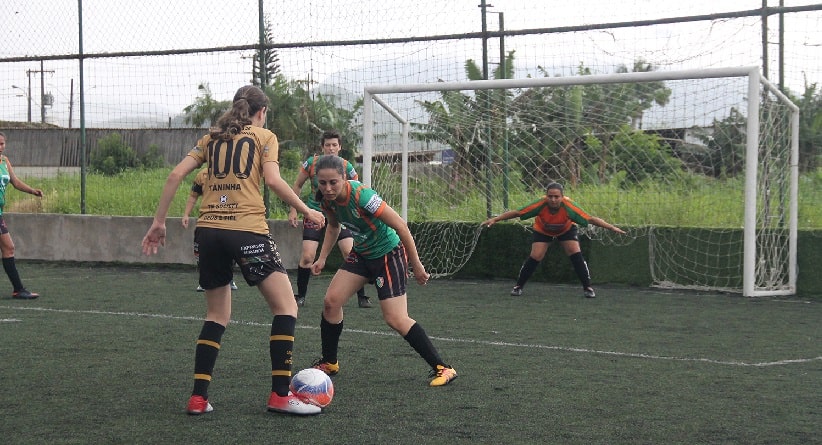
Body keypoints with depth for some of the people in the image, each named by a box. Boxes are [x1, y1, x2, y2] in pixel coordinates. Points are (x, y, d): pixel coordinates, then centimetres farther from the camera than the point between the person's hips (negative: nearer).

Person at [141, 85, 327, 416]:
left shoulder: (212, 138, 19)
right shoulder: (264, 137, 7)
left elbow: (176, 174, 10)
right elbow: (272, 180, -8)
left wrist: (159, 222, 14)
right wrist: (306, 211, 3)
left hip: (208, 231, 5)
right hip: (247, 231, -5)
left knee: (217, 316, 17)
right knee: (286, 308, 3)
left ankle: (198, 397, 10)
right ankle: (280, 395, -2)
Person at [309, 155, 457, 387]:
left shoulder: (361, 196, -32)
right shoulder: (326, 199, -10)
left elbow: (400, 226, -26)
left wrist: (416, 265, -20)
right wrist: (322, 258, 5)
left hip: (389, 253, -7)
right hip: (361, 253, 7)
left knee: (395, 319, -14)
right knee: (331, 301, -2)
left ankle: (442, 368, -6)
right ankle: (329, 363, 17)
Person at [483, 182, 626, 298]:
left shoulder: (568, 206, -38)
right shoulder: (540, 204, -37)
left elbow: (590, 219, -36)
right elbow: (516, 213, -30)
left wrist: (612, 227, -42)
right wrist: (494, 219, -34)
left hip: (566, 230, 0)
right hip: (542, 230, 0)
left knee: (576, 254, -15)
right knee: (535, 256, -12)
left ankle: (587, 288, -2)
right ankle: (518, 286, 6)